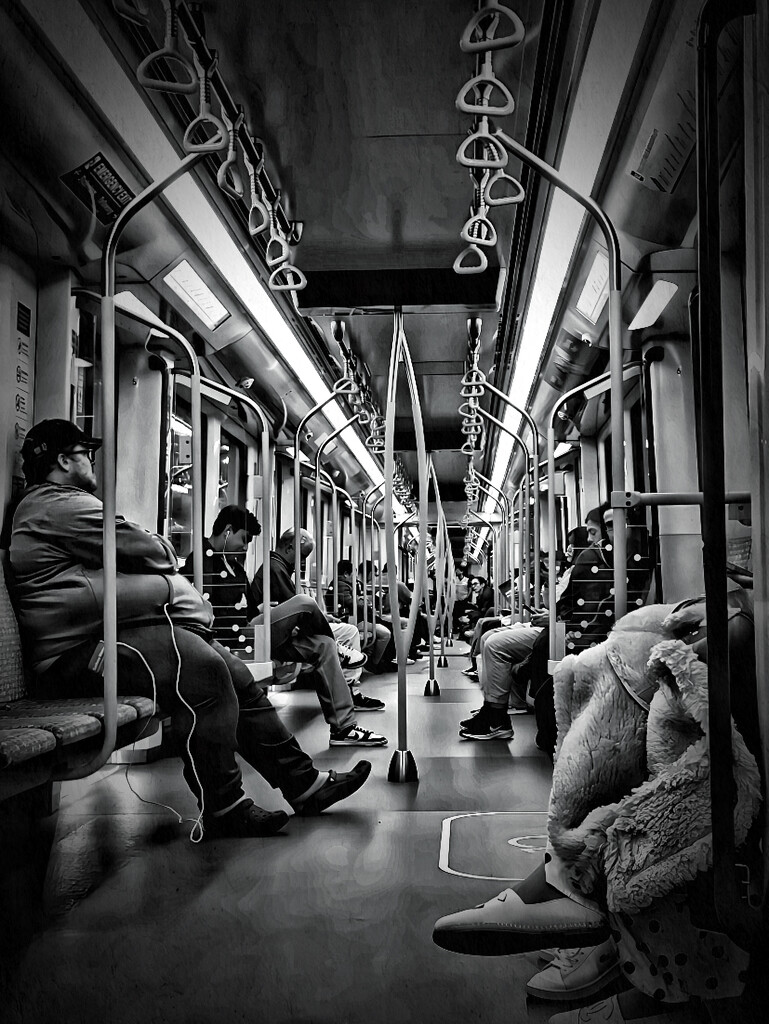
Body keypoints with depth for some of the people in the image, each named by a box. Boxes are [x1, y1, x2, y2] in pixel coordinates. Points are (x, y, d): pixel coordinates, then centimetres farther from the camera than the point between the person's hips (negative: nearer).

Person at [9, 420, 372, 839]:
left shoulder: (40, 506, 28)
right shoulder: (62, 505, -10)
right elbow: (150, 553, -9)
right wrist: (161, 547, 15)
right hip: (77, 654, -11)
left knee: (233, 674, 1)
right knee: (200, 667, -31)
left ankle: (303, 781, 4)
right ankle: (222, 810, -23)